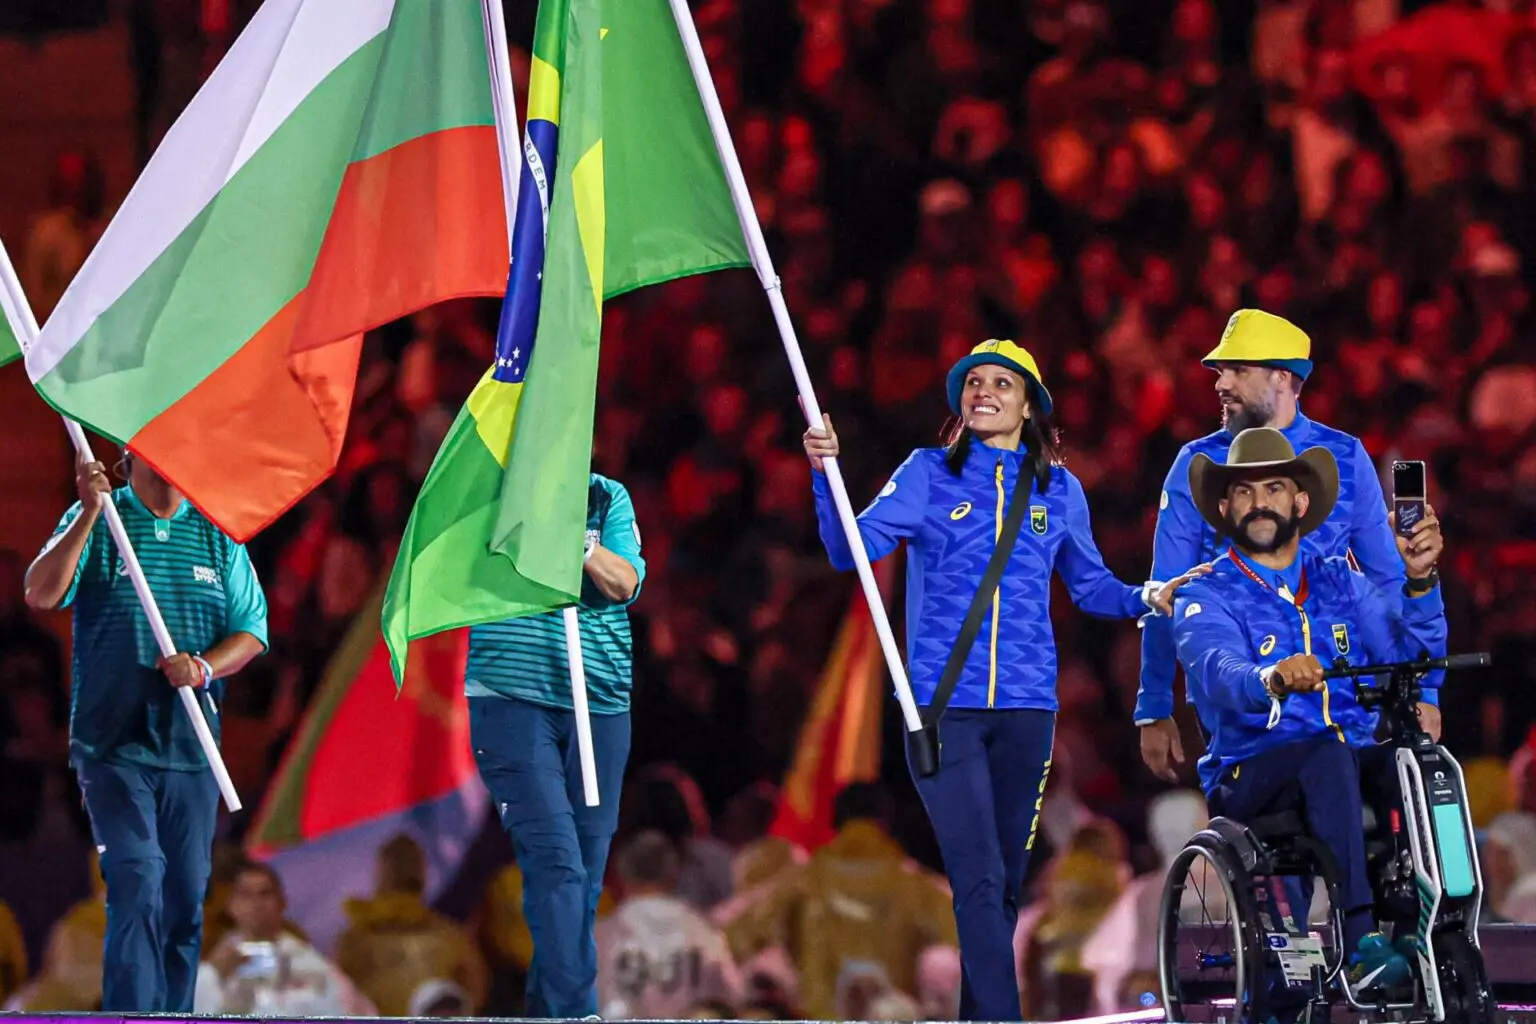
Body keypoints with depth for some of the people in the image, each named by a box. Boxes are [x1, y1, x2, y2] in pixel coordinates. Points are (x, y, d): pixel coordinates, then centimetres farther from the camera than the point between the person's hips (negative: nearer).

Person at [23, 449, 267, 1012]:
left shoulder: (217, 534, 10)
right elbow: (41, 594, -12)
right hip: (115, 742, -4)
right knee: (137, 885, -16)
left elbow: (251, 630, 8)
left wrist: (205, 667, -12)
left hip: (191, 745, 4)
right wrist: (88, 514, -21)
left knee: (187, 897, 6)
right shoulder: (96, 522, 2)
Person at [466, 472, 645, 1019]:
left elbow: (624, 584, -3)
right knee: (555, 860, -16)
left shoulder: (608, 498, 9)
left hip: (599, 705, 3)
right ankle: (575, 1012, -21)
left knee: (586, 872, 5)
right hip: (512, 699, -3)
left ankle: (545, 1006, 17)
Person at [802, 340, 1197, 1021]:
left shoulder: (1057, 488, 11)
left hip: (1026, 705, 3)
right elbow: (851, 549, -5)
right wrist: (825, 474, -19)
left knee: (1006, 881, 8)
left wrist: (1146, 599, -1)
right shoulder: (930, 474, 5)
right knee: (978, 877, -14)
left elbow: (1090, 587, 18)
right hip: (943, 703, -3)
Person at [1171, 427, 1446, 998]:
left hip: (1356, 763, 3)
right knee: (1328, 756, -35)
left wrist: (1420, 580, -20)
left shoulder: (1339, 582, 18)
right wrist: (1273, 682, -42)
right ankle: (1361, 948, -46)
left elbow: (1410, 650, 0)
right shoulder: (1206, 598, 5)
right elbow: (1220, 674, -18)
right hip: (1251, 775, -3)